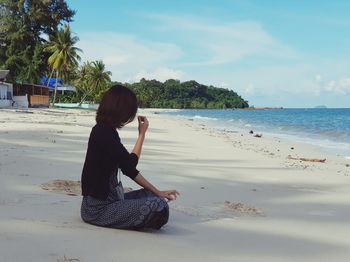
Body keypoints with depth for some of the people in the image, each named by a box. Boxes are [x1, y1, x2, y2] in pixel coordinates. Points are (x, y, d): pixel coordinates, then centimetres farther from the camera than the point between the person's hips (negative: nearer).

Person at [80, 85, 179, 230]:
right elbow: (131, 164, -12)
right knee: (159, 207, -24)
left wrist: (158, 192, 12)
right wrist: (142, 133, -1)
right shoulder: (104, 132, -18)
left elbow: (128, 169, 14)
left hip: (106, 200, 10)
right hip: (98, 207, -10)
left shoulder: (104, 130, 13)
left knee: (152, 195, 20)